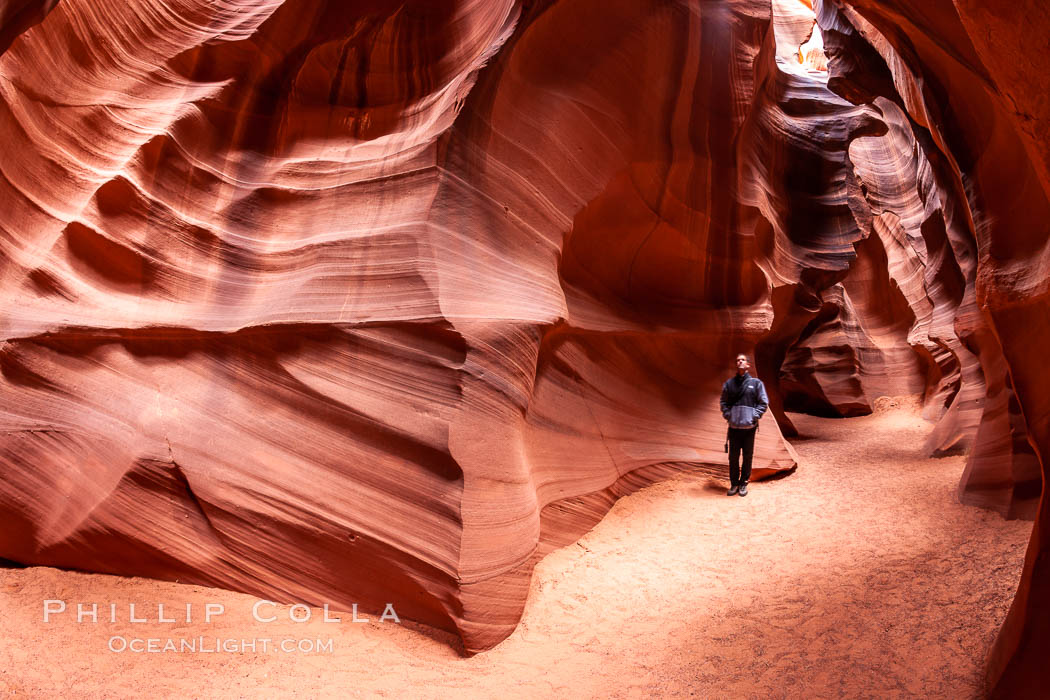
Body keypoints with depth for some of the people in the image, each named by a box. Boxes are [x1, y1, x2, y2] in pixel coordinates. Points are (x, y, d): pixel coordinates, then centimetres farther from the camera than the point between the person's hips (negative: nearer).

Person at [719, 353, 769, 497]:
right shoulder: (729, 383, 7)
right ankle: (734, 484, 17)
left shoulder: (756, 383, 1)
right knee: (733, 456, 5)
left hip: (749, 427, -1)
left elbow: (764, 402, 3)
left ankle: (744, 484, 17)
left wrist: (754, 416, -7)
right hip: (734, 427, 1)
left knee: (747, 456, 5)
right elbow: (723, 401, 15)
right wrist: (727, 415, 0)